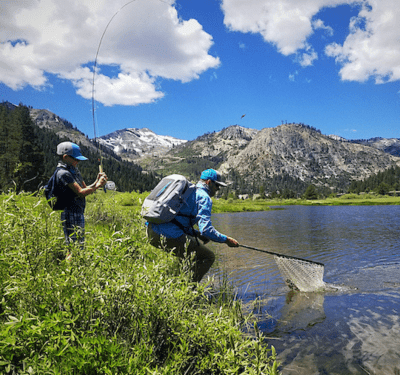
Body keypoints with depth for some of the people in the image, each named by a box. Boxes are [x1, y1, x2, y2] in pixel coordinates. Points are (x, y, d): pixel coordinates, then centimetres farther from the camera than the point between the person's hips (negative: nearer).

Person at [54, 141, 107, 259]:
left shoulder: (74, 170, 15)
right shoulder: (63, 173, -15)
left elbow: (85, 188, 16)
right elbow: (81, 192, -18)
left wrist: (97, 182, 1)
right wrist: (97, 186, -10)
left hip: (79, 214, 10)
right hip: (71, 214, -10)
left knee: (80, 245, 15)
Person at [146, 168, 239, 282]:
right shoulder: (204, 197, -1)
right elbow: (206, 229, -13)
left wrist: (198, 234, 22)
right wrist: (226, 240, 0)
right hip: (170, 237, -9)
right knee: (208, 257, 5)